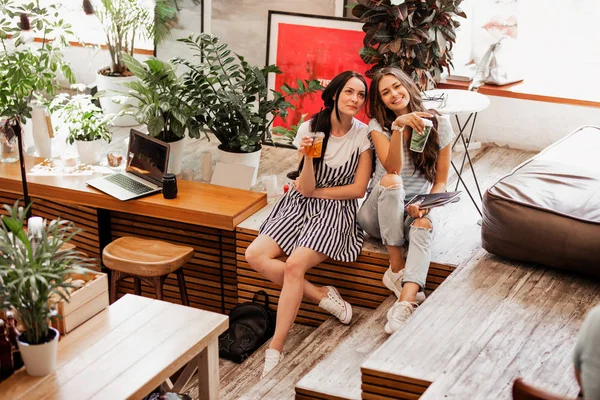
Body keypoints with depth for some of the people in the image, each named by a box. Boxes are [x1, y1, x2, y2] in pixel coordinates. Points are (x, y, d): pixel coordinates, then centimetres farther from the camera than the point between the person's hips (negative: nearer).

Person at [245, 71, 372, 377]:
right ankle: (323, 296, -7)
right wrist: (307, 157, -25)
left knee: (294, 264, -27)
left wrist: (316, 191, -2)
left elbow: (358, 189, -5)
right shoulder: (310, 128, -3)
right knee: (255, 255, -17)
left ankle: (275, 351, -22)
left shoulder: (363, 135, -6)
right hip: (301, 205, 4)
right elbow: (305, 188, -7)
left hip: (336, 210, -4)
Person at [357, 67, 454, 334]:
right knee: (390, 182, -34)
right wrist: (398, 126, -35)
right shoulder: (378, 125, -3)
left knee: (422, 227, -36)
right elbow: (392, 169, -22)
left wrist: (424, 207, -18)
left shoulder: (439, 125, 0)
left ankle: (405, 303, -58)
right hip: (378, 212, 0)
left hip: (416, 207, 0)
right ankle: (396, 269, -30)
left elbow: (440, 182, 2)